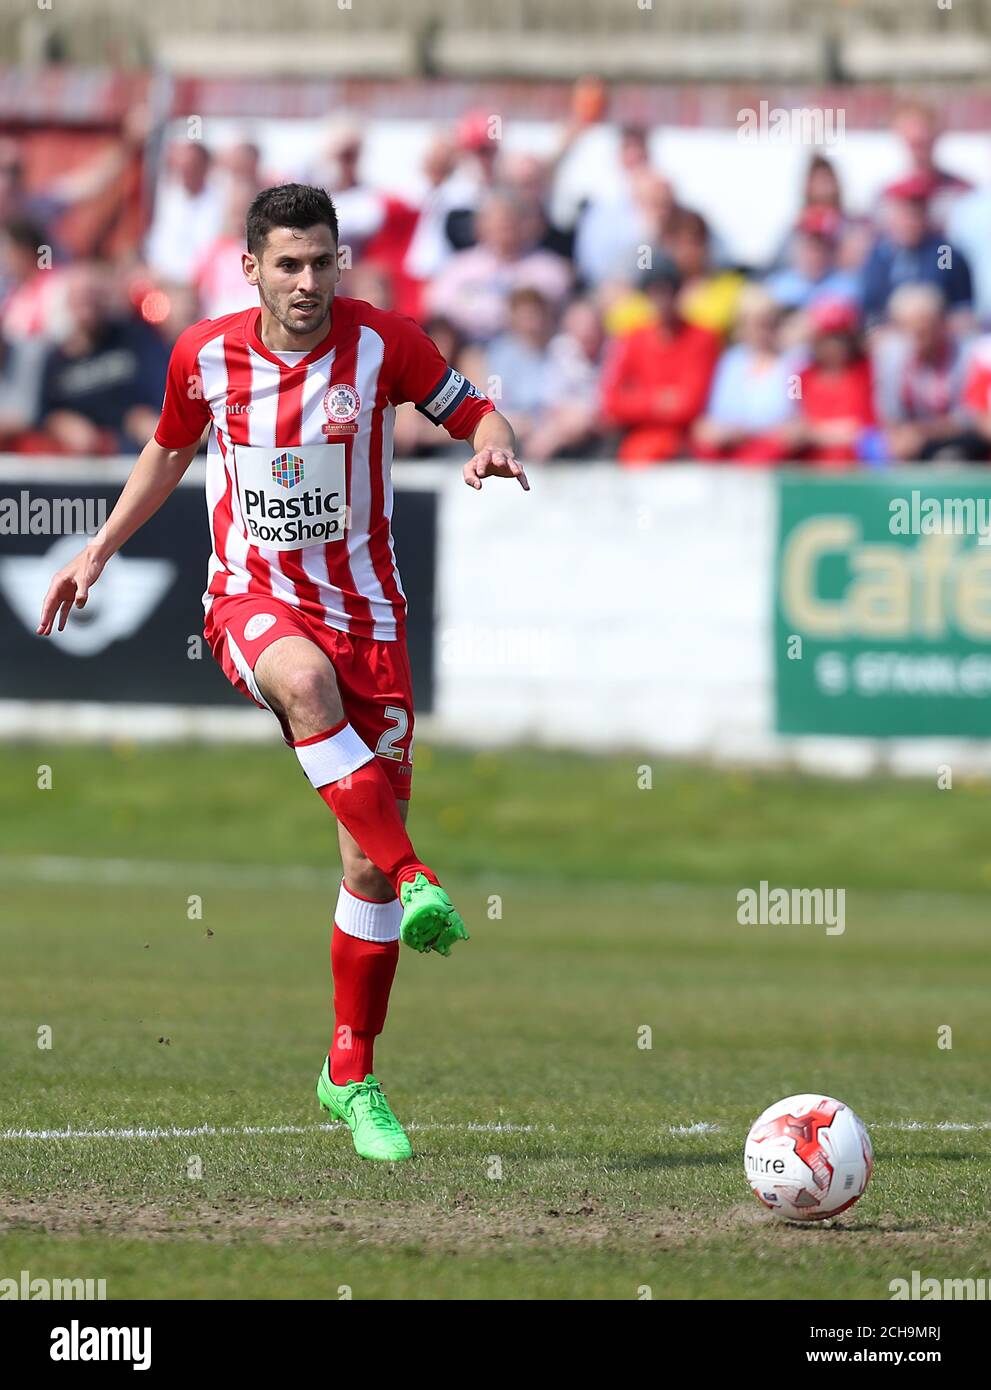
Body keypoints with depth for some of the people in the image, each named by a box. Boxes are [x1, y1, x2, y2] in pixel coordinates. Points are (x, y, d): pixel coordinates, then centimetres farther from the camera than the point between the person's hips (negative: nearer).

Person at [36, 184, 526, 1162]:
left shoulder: (380, 342, -8)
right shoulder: (205, 357, -2)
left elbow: (469, 410, 3)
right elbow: (168, 450, 17)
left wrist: (491, 447, -20)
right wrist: (100, 550, 14)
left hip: (362, 605, 1)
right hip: (251, 597, 0)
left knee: (366, 864, 0)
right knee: (306, 680, -41)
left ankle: (352, 1077, 13)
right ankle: (418, 883, -43)